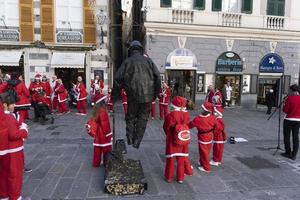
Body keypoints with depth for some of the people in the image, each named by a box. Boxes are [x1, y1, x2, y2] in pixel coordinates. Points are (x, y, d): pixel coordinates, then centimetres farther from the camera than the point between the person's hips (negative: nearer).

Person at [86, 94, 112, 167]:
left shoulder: (97, 110, 3)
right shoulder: (103, 111, -24)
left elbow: (92, 121, 11)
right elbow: (105, 125, -23)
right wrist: (109, 135, -16)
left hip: (98, 134, 8)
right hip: (104, 135, -8)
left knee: (97, 149, 17)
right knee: (106, 149, 7)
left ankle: (96, 163, 28)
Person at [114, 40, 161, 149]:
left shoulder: (127, 61, 4)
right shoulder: (148, 60, 7)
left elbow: (117, 78, 0)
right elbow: (157, 76, 1)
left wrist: (123, 87, 18)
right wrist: (155, 93, 9)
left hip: (132, 95, 0)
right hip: (147, 95, 1)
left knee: (131, 116, 18)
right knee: (143, 118, 12)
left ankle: (130, 138, 12)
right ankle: (137, 141, 12)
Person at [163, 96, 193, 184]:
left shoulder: (170, 115, -20)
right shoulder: (186, 114, -11)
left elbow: (166, 127, -8)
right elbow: (187, 125, 0)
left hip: (172, 139, -3)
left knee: (170, 158, 12)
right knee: (181, 158, 15)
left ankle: (169, 177, 23)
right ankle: (180, 177, 24)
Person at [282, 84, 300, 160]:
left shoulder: (289, 98, -13)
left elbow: (285, 110, -12)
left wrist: (284, 103, 3)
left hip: (289, 119, -5)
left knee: (287, 137, 7)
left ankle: (288, 153, 13)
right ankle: (294, 155, 9)